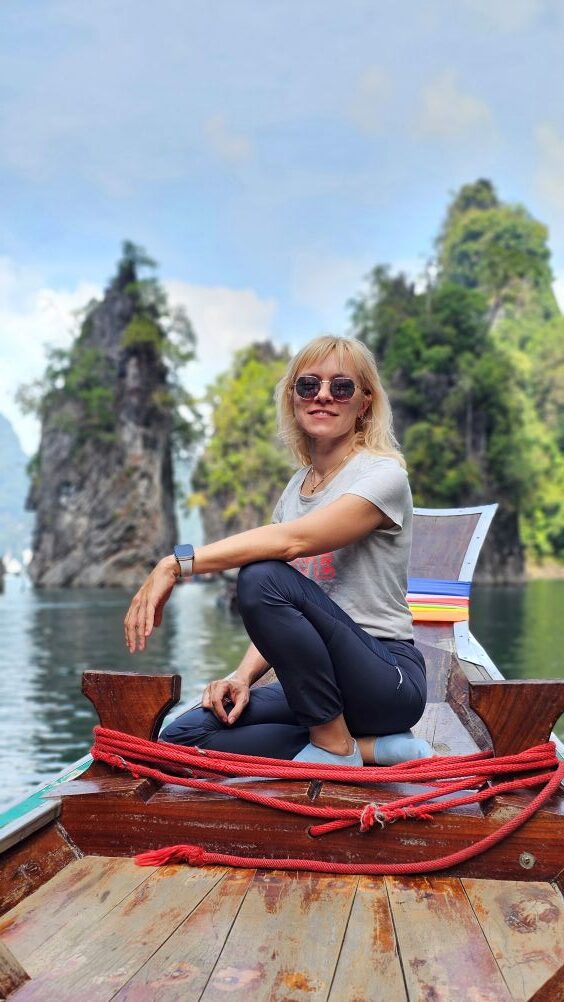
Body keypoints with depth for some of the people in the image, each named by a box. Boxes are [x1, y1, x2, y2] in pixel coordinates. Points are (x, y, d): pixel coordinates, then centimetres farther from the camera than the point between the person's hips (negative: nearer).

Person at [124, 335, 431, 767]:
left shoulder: (383, 476, -10)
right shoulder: (296, 487, 13)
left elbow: (291, 540, -27)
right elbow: (278, 616, 9)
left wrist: (175, 564, -30)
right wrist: (243, 676, -8)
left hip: (389, 678, -7)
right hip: (318, 681, 8)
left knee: (262, 577, -30)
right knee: (185, 737, -10)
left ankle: (334, 746, -14)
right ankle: (370, 748, -6)